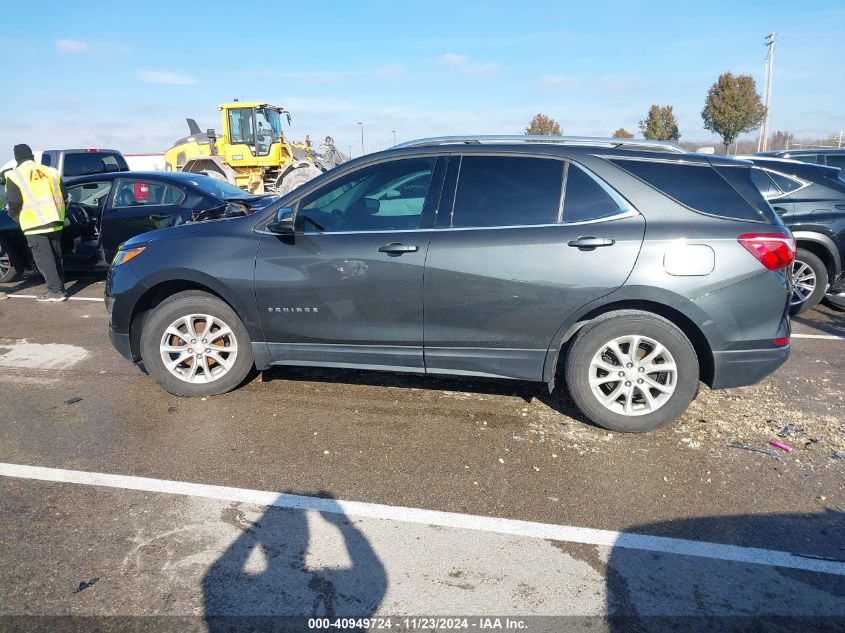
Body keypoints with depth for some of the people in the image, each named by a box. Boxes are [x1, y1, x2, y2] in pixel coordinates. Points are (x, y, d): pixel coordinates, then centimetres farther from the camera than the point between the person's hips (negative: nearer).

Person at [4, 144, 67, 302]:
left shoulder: (15, 175, -3)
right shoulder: (50, 171, 12)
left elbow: (14, 202, -8)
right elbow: (63, 195, 11)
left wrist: (13, 215, 12)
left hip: (34, 223, -5)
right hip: (55, 221, 5)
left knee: (44, 259, -2)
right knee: (56, 257, 14)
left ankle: (55, 291, -4)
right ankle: (60, 287, 18)